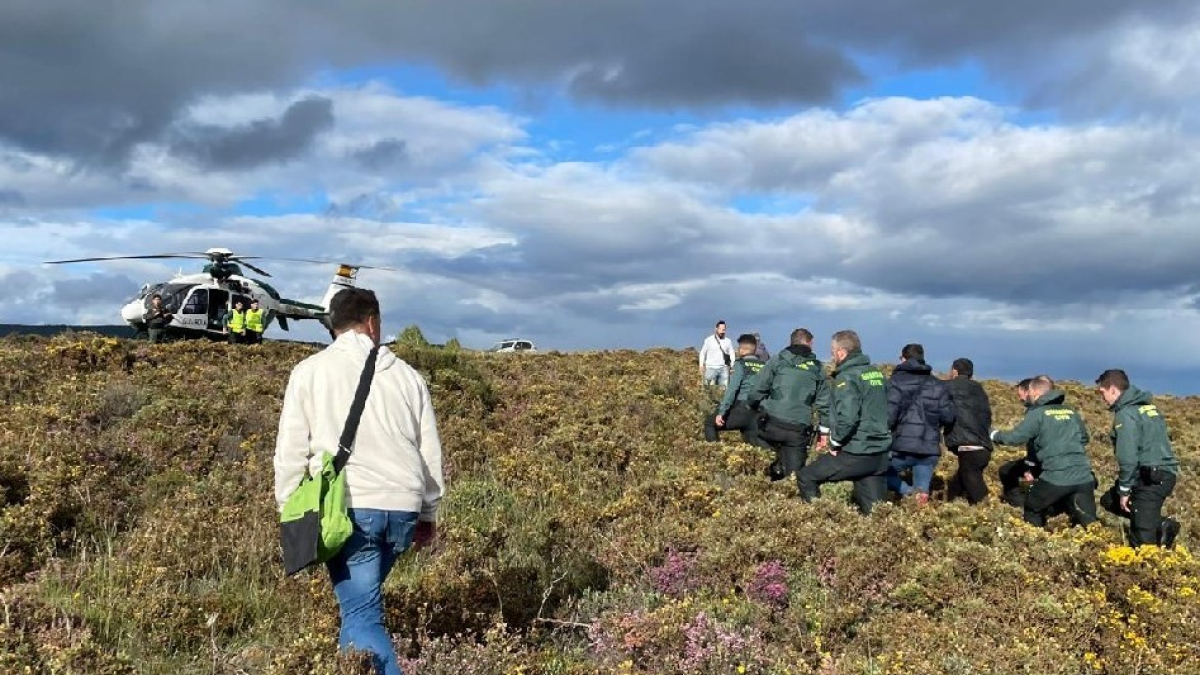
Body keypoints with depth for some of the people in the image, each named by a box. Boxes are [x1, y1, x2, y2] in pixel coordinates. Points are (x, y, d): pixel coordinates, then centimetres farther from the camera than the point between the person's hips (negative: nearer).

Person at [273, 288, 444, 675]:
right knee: (359, 601, 22)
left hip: (348, 508, -4)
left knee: (362, 616, -1)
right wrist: (428, 514, 23)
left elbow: (290, 450, 2)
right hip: (402, 508, 4)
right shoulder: (406, 375, 10)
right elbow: (431, 452, 13)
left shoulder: (310, 371, 4)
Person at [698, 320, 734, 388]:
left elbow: (732, 354, 10)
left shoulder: (728, 341, 8)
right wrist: (702, 366, -1)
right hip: (711, 368, -2)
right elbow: (702, 353, 6)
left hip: (723, 369, 2)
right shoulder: (709, 340, 1)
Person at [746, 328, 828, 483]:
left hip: (773, 424, -2)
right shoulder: (818, 368, 12)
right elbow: (824, 402, 11)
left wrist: (750, 408, 15)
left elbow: (759, 389, -1)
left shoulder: (778, 360, 4)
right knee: (796, 473, 6)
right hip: (799, 430, 2)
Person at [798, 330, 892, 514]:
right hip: (880, 454, 8)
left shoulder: (847, 377, -13)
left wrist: (835, 442, -10)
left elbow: (847, 417, -26)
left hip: (856, 454, -8)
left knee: (806, 478, 8)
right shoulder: (877, 373, 12)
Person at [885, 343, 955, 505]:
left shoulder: (896, 381, -4)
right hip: (930, 449, 4)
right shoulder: (938, 385, 8)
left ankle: (909, 492, -6)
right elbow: (948, 418, 7)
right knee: (921, 487, 18)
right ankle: (921, 492, -13)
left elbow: (888, 416, -12)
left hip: (902, 447, -4)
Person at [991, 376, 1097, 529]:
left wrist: (995, 435, 15)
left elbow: (1016, 437, -3)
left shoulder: (1038, 413, -2)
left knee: (1032, 510, 19)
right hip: (1084, 477, 5)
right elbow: (1084, 438, 29)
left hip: (1057, 478, -4)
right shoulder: (1071, 411, 15)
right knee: (1089, 523, 8)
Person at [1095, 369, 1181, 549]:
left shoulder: (1126, 414, -14)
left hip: (1151, 477, -9)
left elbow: (1128, 457, -19)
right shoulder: (1148, 406, 15)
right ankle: (1161, 524, 5)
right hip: (1166, 473, 9)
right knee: (1108, 500, 19)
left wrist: (1124, 489, -9)